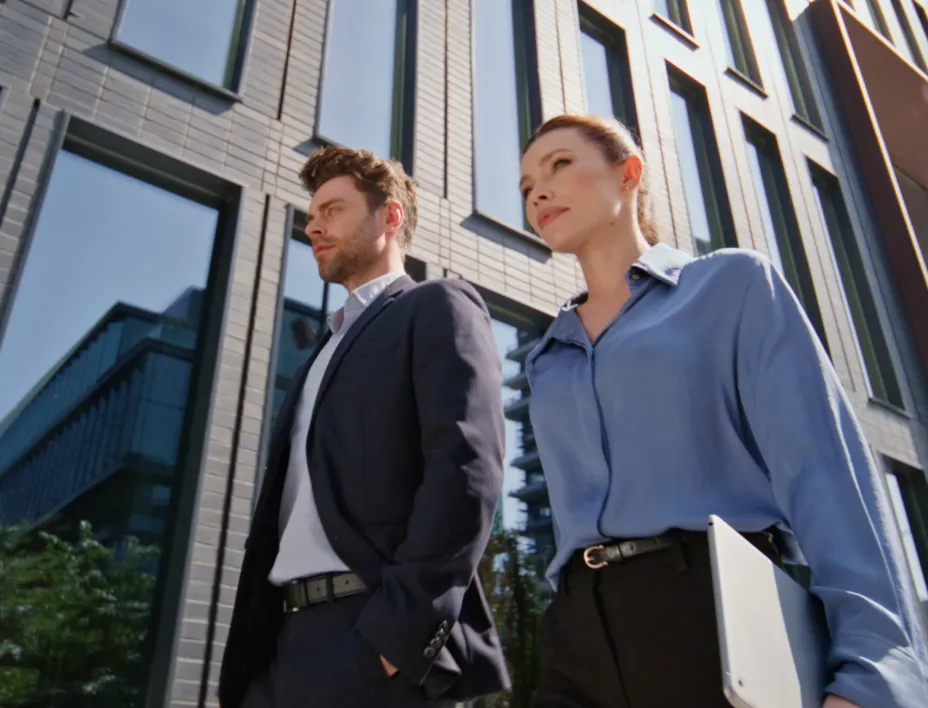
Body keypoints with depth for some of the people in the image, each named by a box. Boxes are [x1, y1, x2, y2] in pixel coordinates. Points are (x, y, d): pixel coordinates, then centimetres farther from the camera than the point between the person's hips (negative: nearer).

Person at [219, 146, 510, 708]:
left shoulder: (438, 308, 0)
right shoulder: (327, 350, 24)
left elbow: (467, 468, -14)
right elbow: (291, 502, 18)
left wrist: (401, 631, -20)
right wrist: (252, 639, 9)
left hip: (374, 638, -7)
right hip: (285, 638, 8)